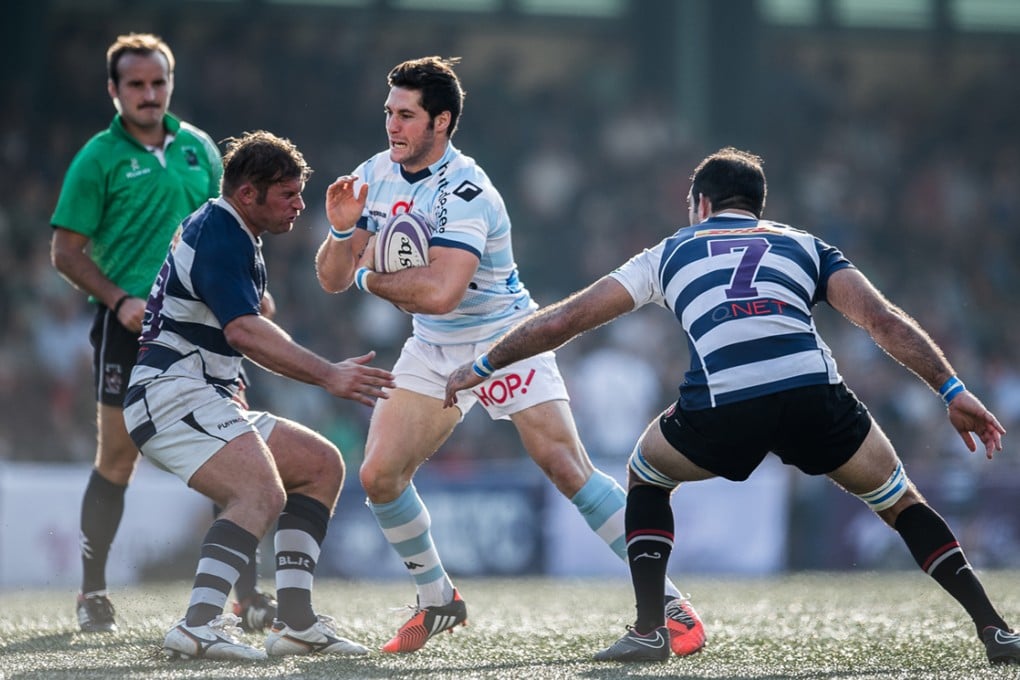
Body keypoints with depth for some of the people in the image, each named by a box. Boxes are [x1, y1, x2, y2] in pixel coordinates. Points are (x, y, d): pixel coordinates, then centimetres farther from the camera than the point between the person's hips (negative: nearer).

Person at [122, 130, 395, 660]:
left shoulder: (230, 235, 20)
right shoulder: (217, 234, -14)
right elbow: (245, 331, -26)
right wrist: (328, 375, -29)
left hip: (205, 398, 11)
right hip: (171, 394, -11)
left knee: (321, 464, 11)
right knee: (263, 491, -29)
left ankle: (295, 620, 4)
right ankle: (199, 625, -39)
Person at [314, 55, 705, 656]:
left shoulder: (464, 192, -25)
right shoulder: (374, 176, -3)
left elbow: (438, 292, -36)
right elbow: (332, 279, 0)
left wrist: (372, 278, -19)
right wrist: (343, 233, -21)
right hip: (433, 352, 6)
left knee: (568, 470, -16)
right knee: (379, 475, -7)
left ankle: (668, 601, -9)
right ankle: (438, 601, 14)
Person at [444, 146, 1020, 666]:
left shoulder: (671, 252, 30)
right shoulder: (804, 245, 29)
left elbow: (562, 321, 32)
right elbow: (883, 320, 14)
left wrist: (482, 367, 44)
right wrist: (952, 391, 12)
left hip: (722, 407, 0)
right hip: (814, 394, 1)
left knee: (646, 477, 31)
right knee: (900, 501, 23)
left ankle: (649, 630, 19)